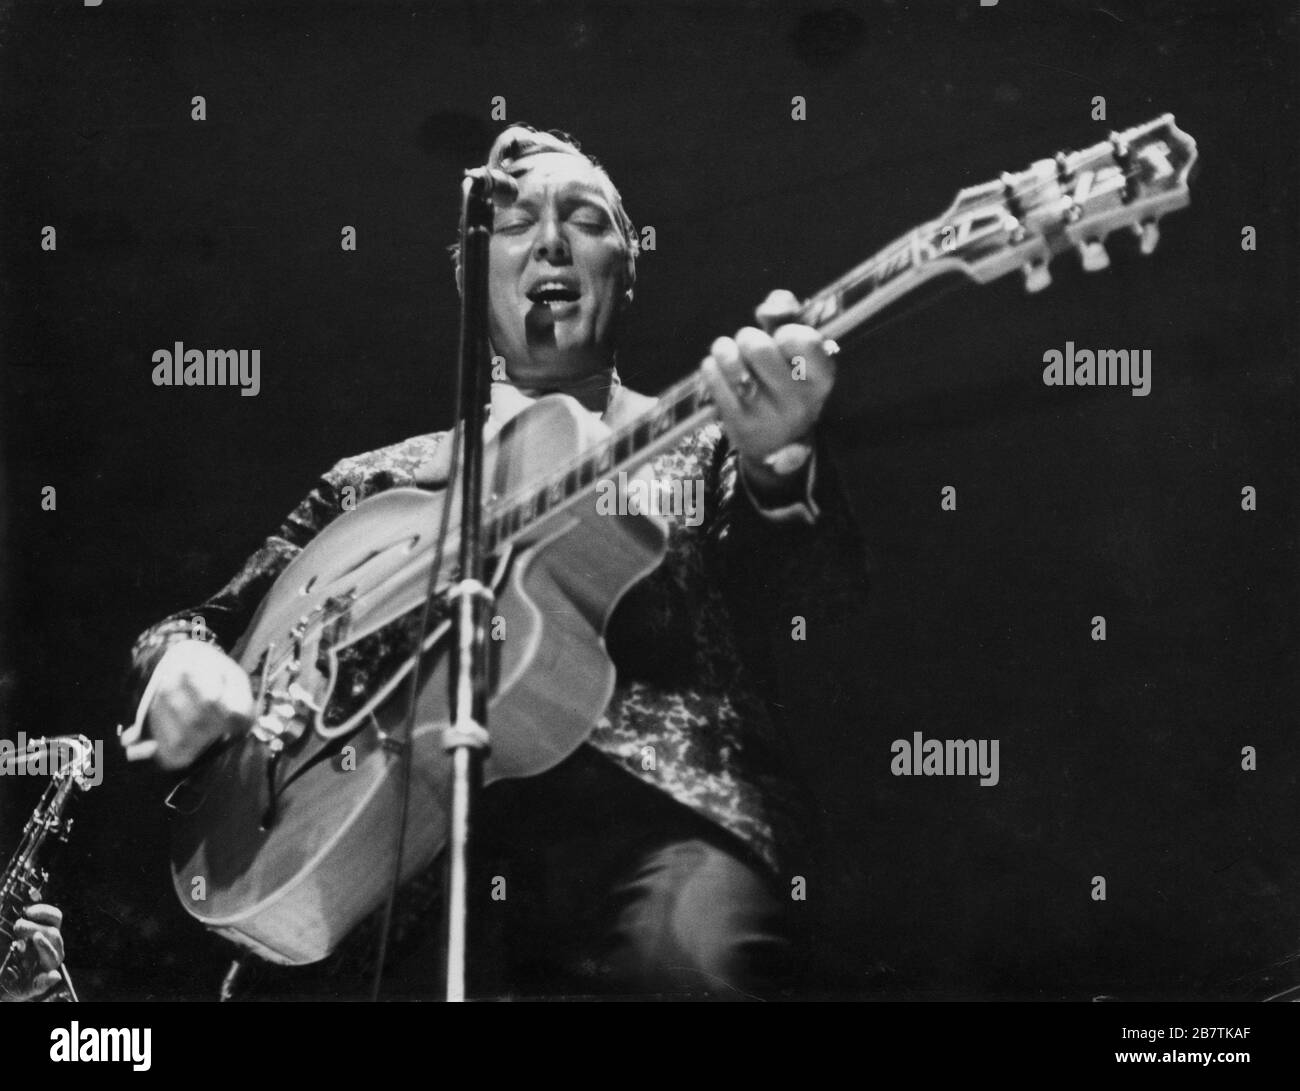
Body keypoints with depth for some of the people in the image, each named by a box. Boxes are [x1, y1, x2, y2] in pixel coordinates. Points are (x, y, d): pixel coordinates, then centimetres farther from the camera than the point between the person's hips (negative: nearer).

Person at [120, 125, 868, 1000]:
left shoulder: (707, 446, 15)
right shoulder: (378, 483, 21)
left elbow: (808, 586, -5)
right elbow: (213, 619, 23)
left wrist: (780, 461, -30)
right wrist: (181, 663, -3)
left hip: (650, 807, -1)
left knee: (694, 957, -36)